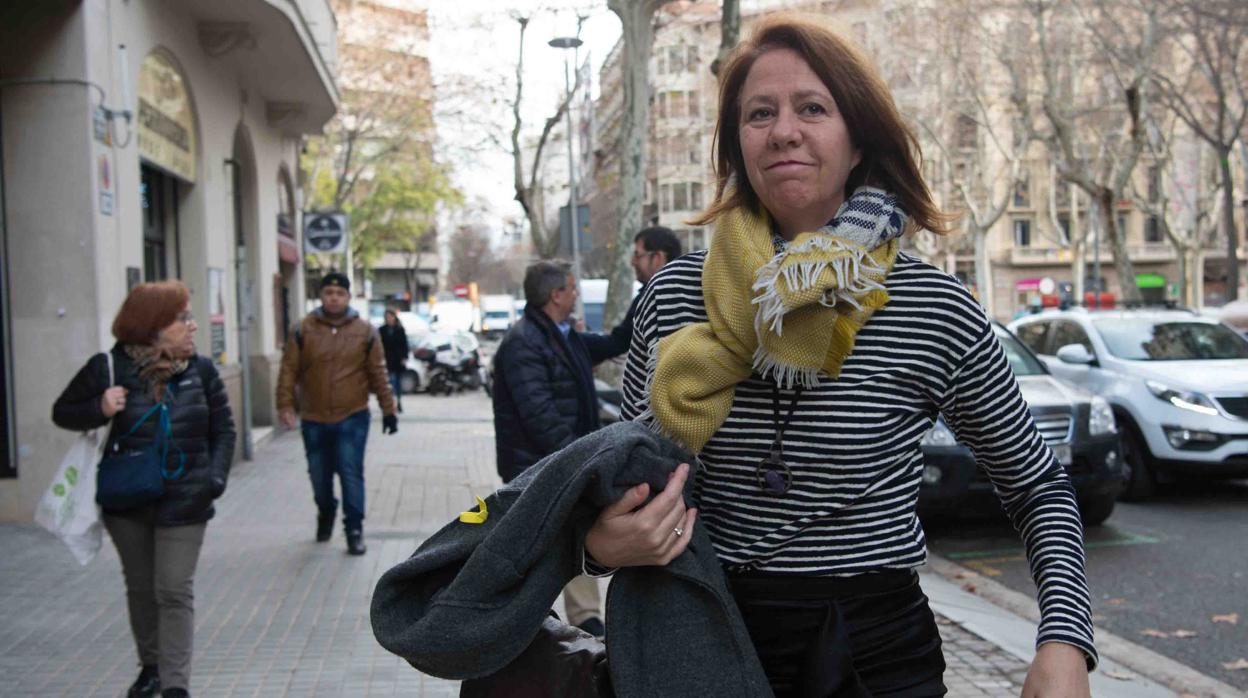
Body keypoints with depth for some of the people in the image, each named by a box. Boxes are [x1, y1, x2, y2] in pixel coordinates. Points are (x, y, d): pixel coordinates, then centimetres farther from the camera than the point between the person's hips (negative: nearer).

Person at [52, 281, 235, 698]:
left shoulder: (201, 370, -3)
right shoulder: (109, 367, -9)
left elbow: (223, 431, 4)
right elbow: (63, 412, 2)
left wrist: (216, 478, -10)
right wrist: (99, 409, -19)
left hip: (184, 503, -1)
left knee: (175, 591, -2)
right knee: (140, 587, 16)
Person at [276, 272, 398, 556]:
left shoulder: (365, 332, -1)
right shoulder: (303, 330, -1)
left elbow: (378, 374, 1)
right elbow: (289, 370, -2)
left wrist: (388, 409, 1)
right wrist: (285, 405, -11)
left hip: (353, 418, -2)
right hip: (314, 420, 2)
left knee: (351, 474, -7)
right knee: (319, 476, 14)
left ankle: (354, 530, 3)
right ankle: (325, 515, 41)